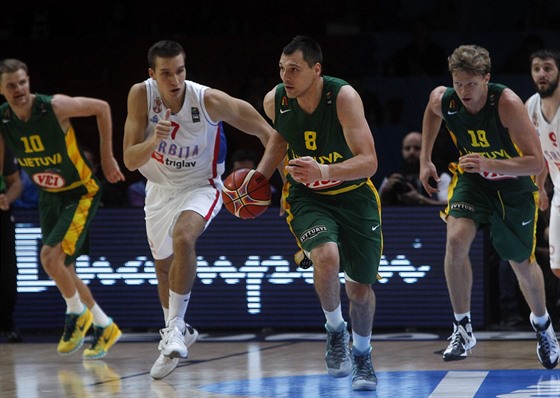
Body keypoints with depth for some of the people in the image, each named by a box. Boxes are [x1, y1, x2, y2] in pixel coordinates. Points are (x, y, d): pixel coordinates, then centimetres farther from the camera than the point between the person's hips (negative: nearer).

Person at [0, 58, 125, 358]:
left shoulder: (55, 107, -24)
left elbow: (101, 108, -10)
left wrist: (107, 157, -7)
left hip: (80, 193, -6)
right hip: (48, 197, 6)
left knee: (50, 256, -22)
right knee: (62, 268, 11)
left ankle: (77, 313, 4)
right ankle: (105, 326, 29)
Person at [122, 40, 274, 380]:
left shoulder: (209, 101, -27)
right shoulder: (141, 95, -22)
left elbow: (265, 131, -14)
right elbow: (130, 161, -22)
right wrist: (154, 142, -42)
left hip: (200, 187, -4)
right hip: (161, 188, 4)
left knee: (183, 237, -33)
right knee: (163, 265, 18)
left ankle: (175, 327, -23)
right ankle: (176, 332, 43)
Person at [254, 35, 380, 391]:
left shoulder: (344, 97, -26)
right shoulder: (275, 101, -14)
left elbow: (369, 161, -31)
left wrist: (323, 170, -46)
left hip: (353, 195, -1)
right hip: (307, 198, 1)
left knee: (360, 288, 5)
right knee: (326, 257, -29)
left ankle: (363, 355, 34)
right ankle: (336, 331, -2)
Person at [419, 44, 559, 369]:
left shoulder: (507, 103, -33)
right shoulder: (442, 100, -20)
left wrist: (489, 164, -45)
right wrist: (425, 159, 8)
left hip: (514, 185, -2)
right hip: (473, 180, 2)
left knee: (523, 264, 10)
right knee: (456, 239, -24)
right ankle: (463, 328, -10)